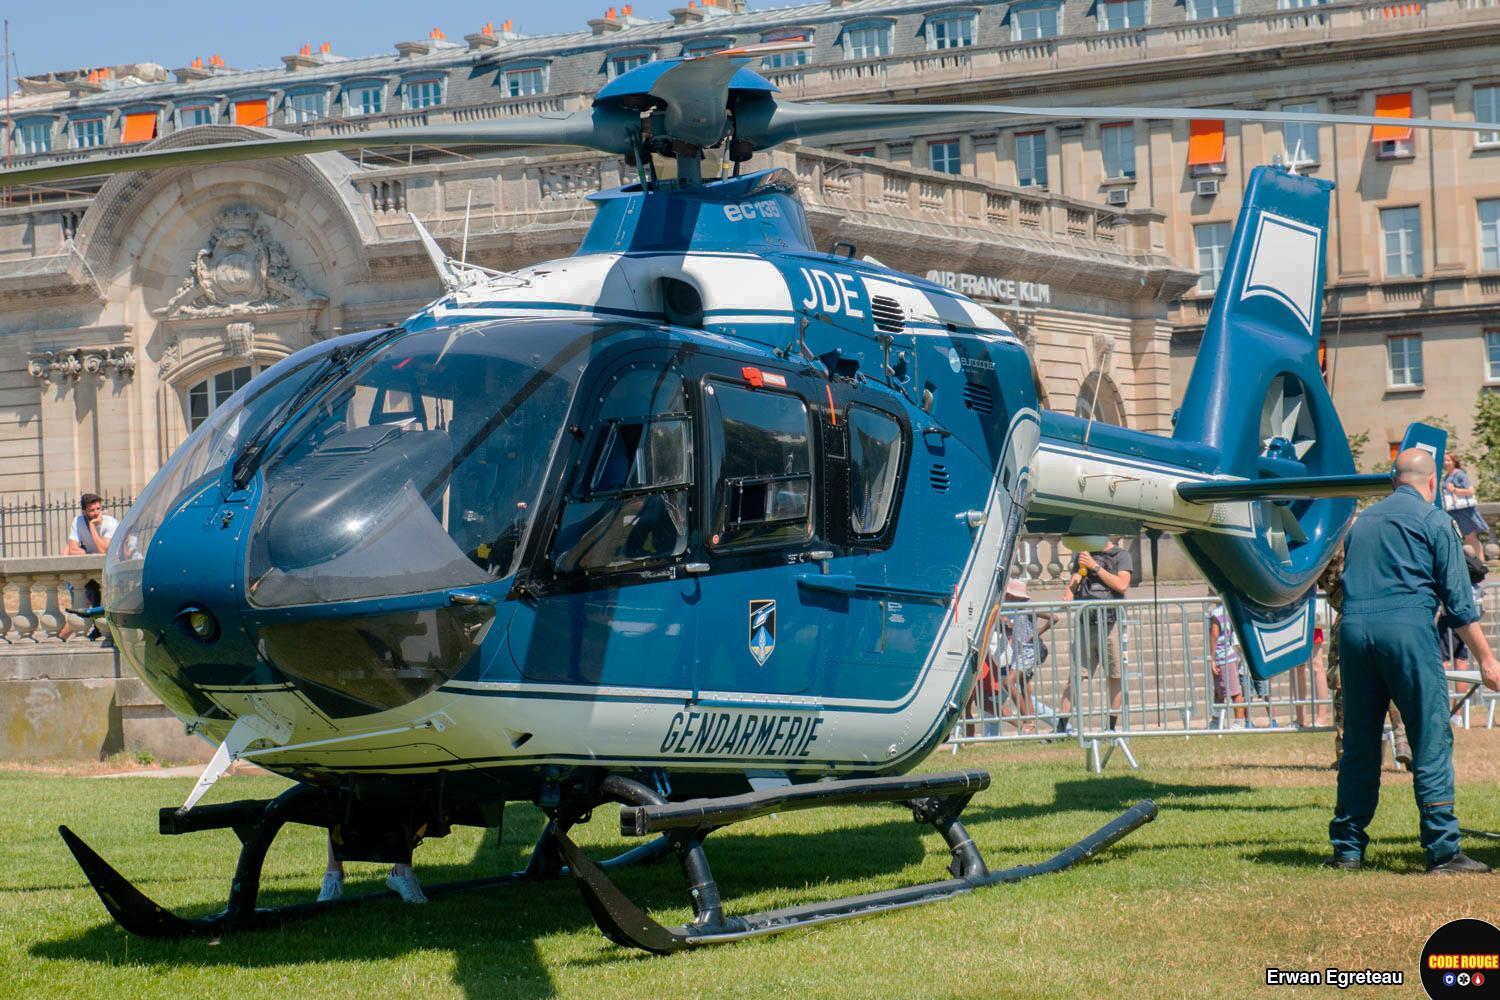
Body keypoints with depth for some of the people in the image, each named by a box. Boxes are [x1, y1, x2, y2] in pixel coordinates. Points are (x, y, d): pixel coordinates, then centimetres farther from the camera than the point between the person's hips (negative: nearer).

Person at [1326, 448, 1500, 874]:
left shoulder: (1363, 520, 21)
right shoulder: (1434, 521, 4)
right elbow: (1458, 600, 1)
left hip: (1352, 628, 5)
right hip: (1407, 627, -5)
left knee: (1358, 743, 10)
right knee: (1431, 740, -3)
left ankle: (1347, 848, 12)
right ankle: (1443, 849, -7)